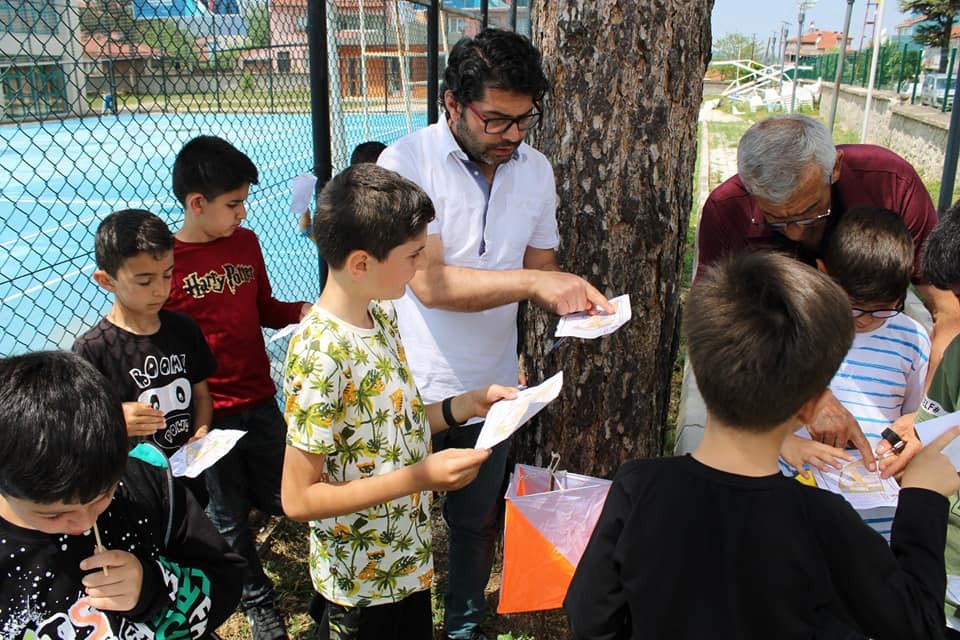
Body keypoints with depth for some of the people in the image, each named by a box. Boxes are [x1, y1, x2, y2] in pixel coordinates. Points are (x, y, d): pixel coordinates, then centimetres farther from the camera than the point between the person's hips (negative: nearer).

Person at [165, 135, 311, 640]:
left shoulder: (245, 241, 0)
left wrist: (304, 310, -7)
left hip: (260, 402, 4)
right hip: (207, 418, -4)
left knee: (280, 499, 13)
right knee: (229, 516, 14)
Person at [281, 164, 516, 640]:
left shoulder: (382, 315, -3)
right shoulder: (321, 353, -28)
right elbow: (298, 498, -24)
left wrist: (467, 405, -4)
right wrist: (419, 477, -28)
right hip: (362, 583, -7)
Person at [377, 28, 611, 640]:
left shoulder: (536, 169, 0)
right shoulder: (406, 162, -17)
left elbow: (540, 265, 7)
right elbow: (430, 282, -25)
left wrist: (576, 297, -14)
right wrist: (533, 282, -33)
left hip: (493, 384, 4)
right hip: (416, 384, -4)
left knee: (478, 520, 22)